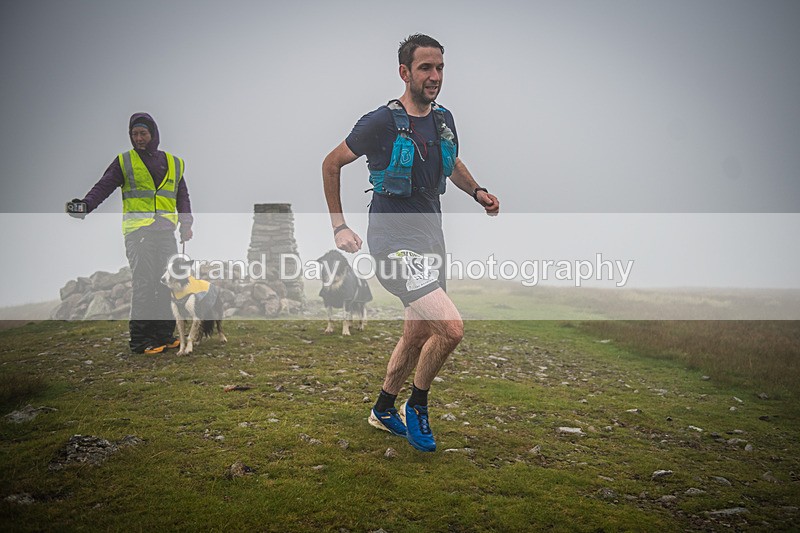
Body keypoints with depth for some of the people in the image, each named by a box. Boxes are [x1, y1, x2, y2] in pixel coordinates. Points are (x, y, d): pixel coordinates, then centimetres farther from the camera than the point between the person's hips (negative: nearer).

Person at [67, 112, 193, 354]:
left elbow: (182, 196, 22)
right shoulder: (124, 161, 10)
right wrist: (85, 205, -18)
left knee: (168, 283, 1)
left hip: (166, 231, 4)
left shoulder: (174, 163, 18)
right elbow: (104, 186, 1)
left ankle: (164, 334, 10)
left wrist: (186, 223, 9)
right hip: (138, 230, -3)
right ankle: (140, 339, -6)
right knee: (144, 284, -11)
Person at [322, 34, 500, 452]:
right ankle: (416, 407, 7)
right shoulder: (381, 122, -11)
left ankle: (383, 410, 37)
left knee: (417, 337, 15)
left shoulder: (444, 119, 8)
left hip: (431, 238, 8)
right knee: (451, 328, -19)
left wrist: (477, 192, 8)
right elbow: (331, 164, 0)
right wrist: (339, 226, -2)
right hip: (395, 241, -8)